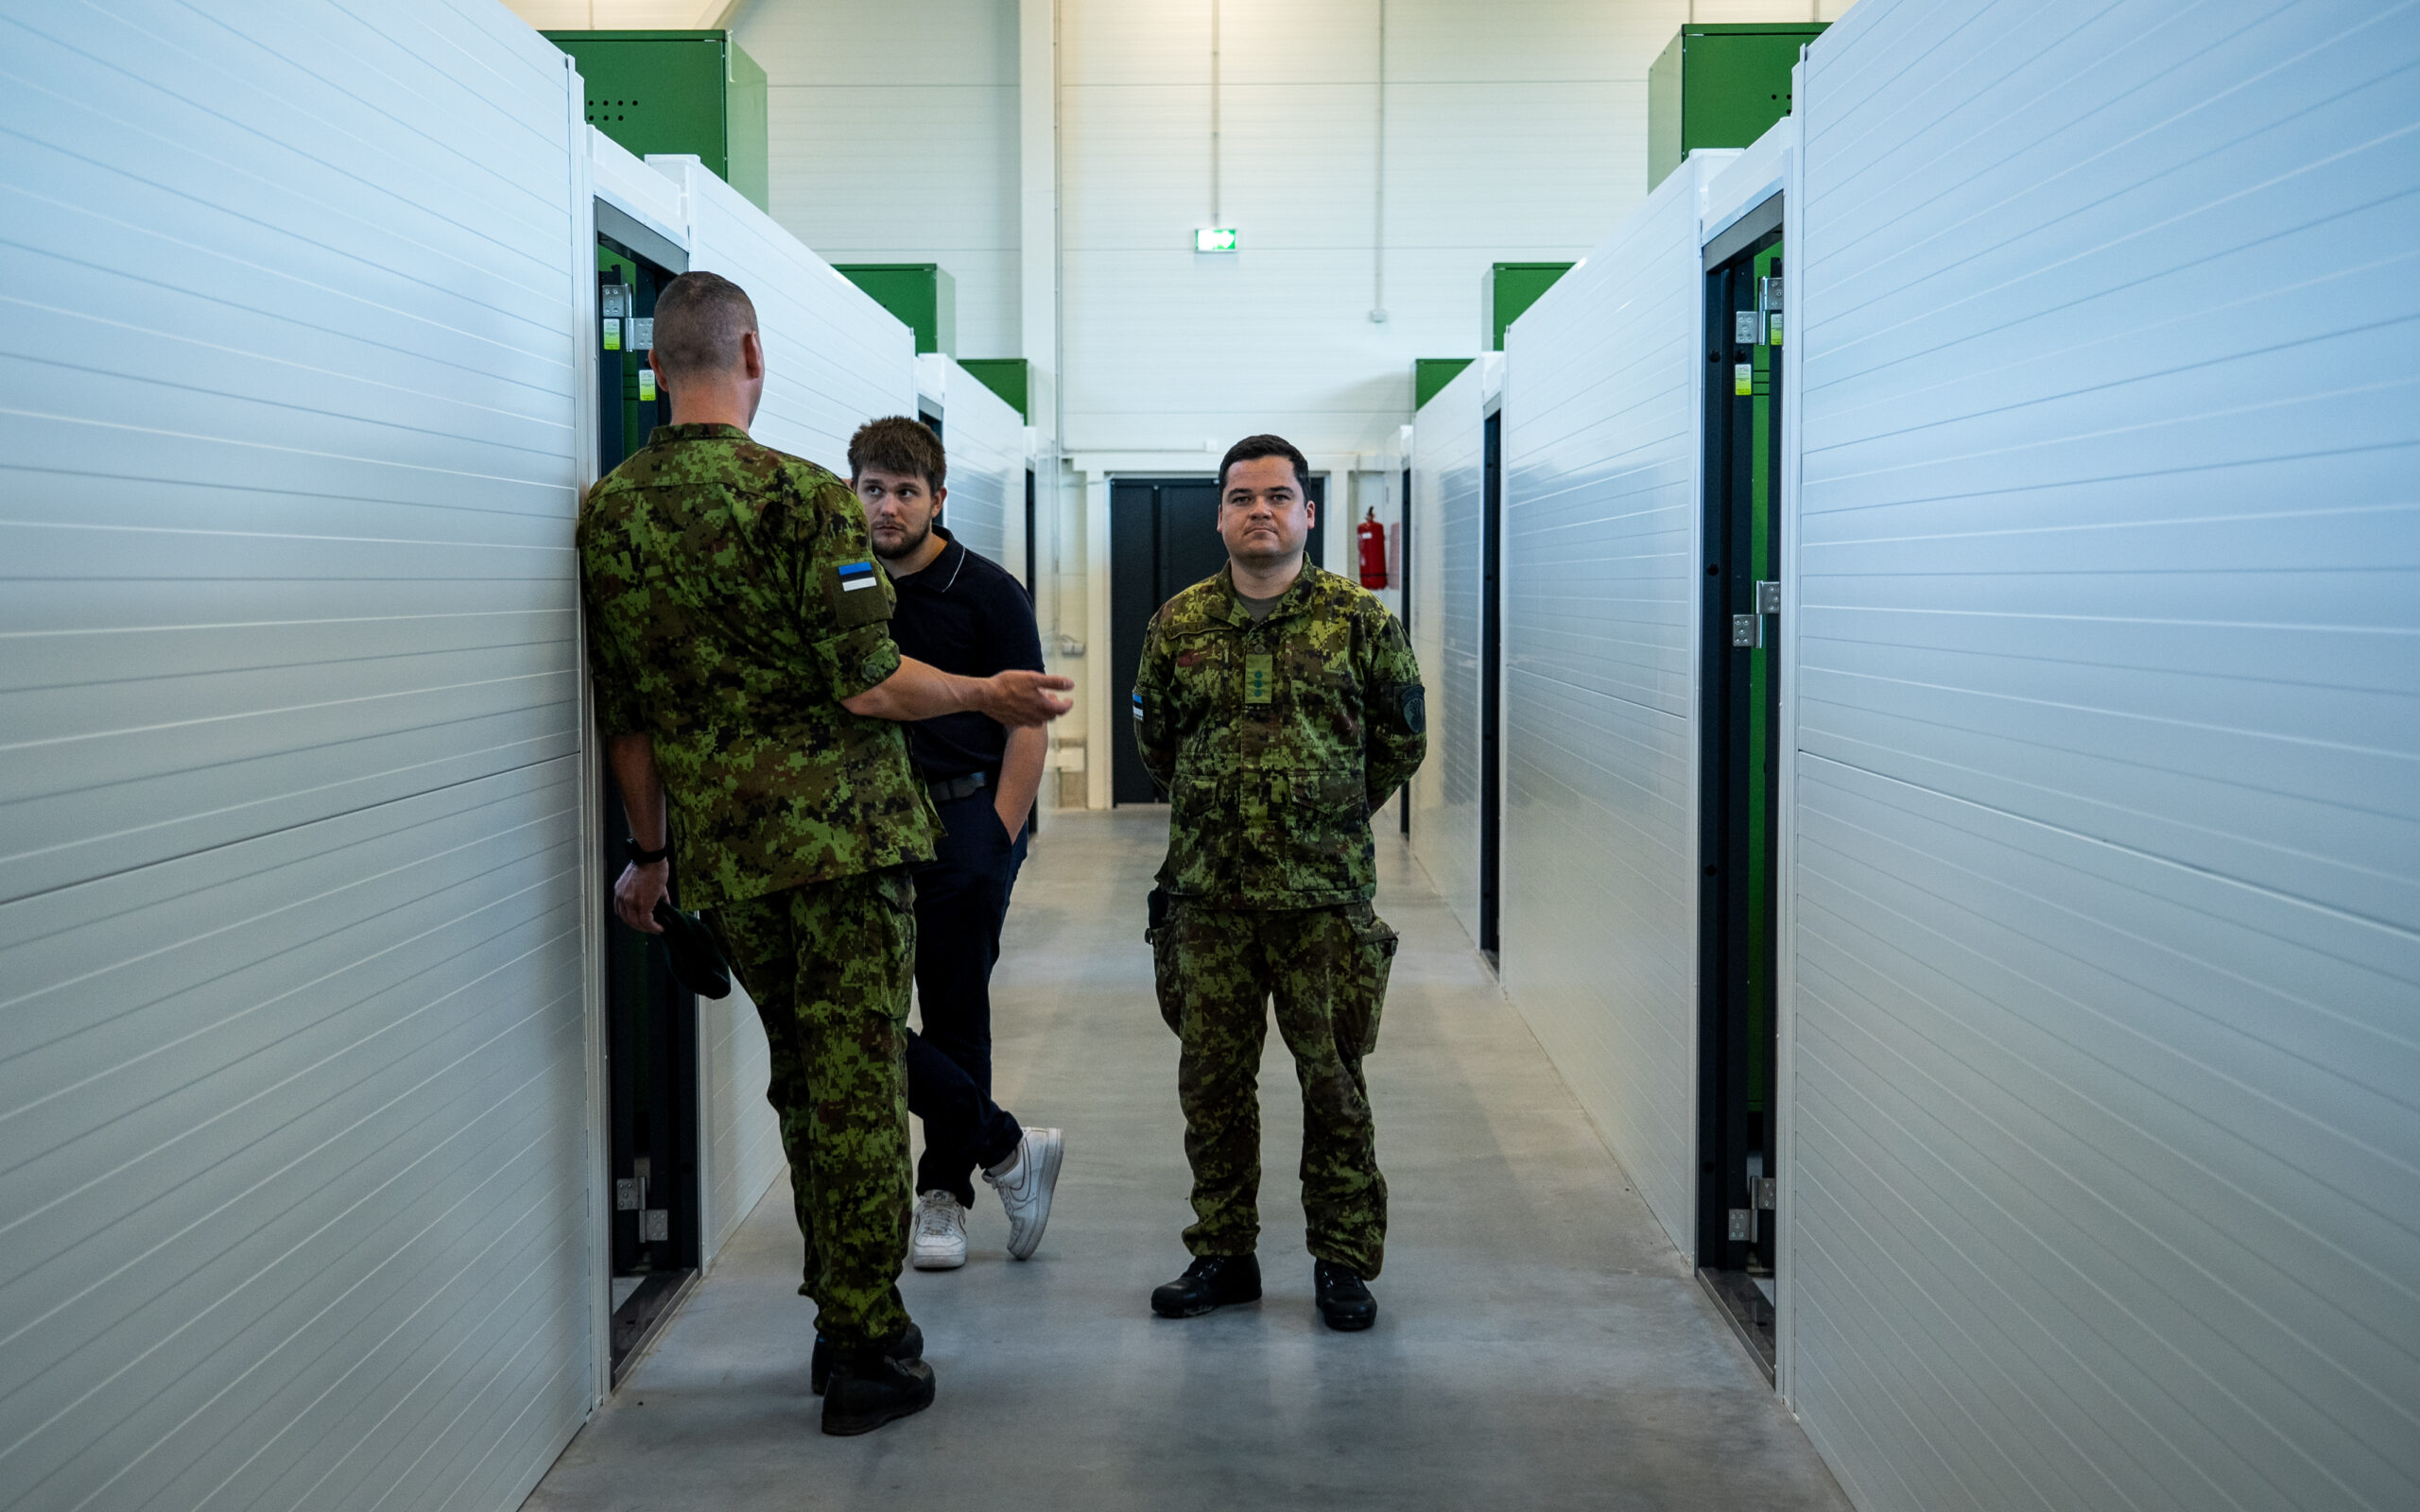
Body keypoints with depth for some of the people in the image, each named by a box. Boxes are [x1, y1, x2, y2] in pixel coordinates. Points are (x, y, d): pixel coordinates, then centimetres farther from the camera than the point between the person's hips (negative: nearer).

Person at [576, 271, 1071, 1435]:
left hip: (720, 850, 6)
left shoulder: (606, 513, 7)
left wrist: (651, 850, 21)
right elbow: (867, 685, -14)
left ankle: (840, 1315, 26)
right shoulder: (803, 498, -11)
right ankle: (866, 1352, 7)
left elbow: (621, 714, 12)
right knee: (857, 1084, 1)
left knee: (802, 1079, 18)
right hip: (839, 830, -5)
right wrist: (989, 695, 1)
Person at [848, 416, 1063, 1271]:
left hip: (964, 821, -3)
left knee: (954, 1019, 4)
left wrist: (998, 839, -10)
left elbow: (1029, 726, -3)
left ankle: (943, 1194, 20)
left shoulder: (986, 592, -2)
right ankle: (1006, 1148, 8)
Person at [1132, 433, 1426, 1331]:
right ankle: (1222, 1253, 22)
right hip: (1207, 893, 2)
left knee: (1332, 1076, 3)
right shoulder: (1179, 623, 6)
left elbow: (1401, 738, 10)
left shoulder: (1359, 619, 1)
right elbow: (1154, 738, 19)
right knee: (1211, 1078, 8)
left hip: (1326, 894, -2)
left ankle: (1344, 1260, 17)